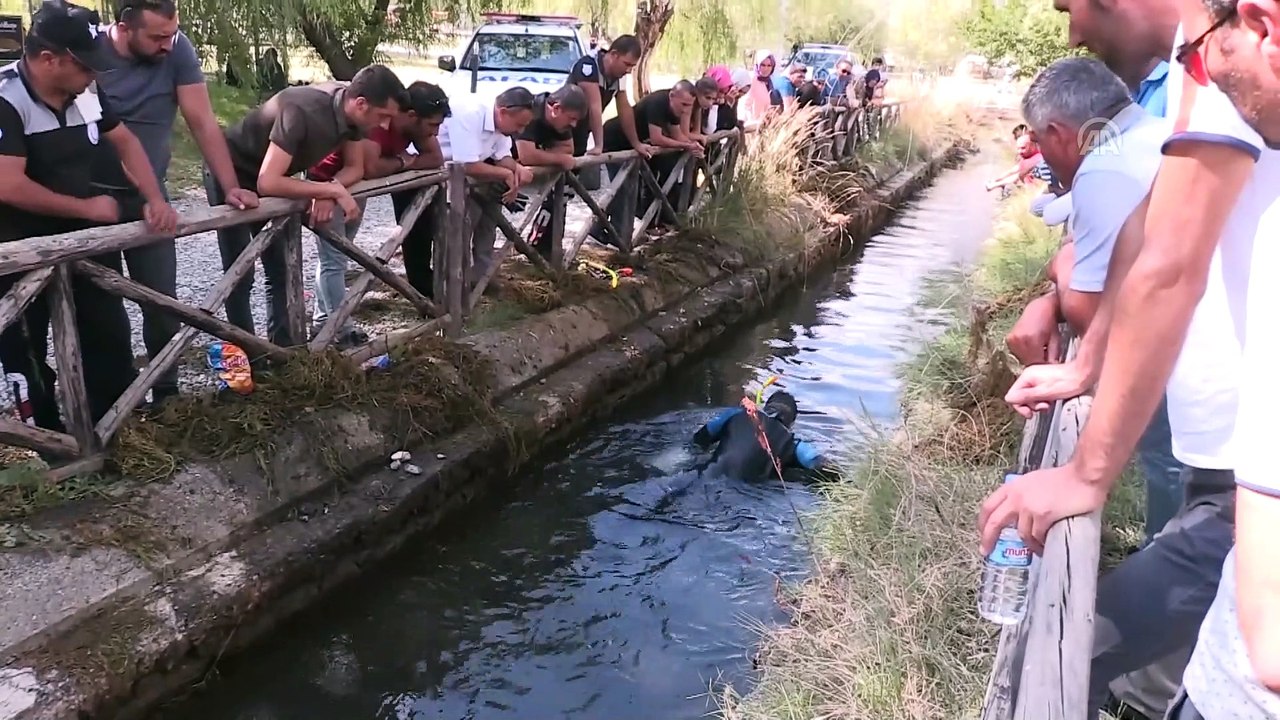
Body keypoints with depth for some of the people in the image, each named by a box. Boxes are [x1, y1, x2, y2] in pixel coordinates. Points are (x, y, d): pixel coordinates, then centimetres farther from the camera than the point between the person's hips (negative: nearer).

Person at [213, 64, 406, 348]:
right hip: (231, 173, -7)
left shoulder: (350, 109, -17)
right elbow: (267, 183, -43)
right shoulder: (303, 111, -38)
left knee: (280, 271, 9)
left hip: (271, 174, 8)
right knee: (240, 274, -4)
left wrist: (328, 193, -24)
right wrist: (332, 190, -38)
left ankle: (283, 347, 17)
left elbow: (356, 167, -4)